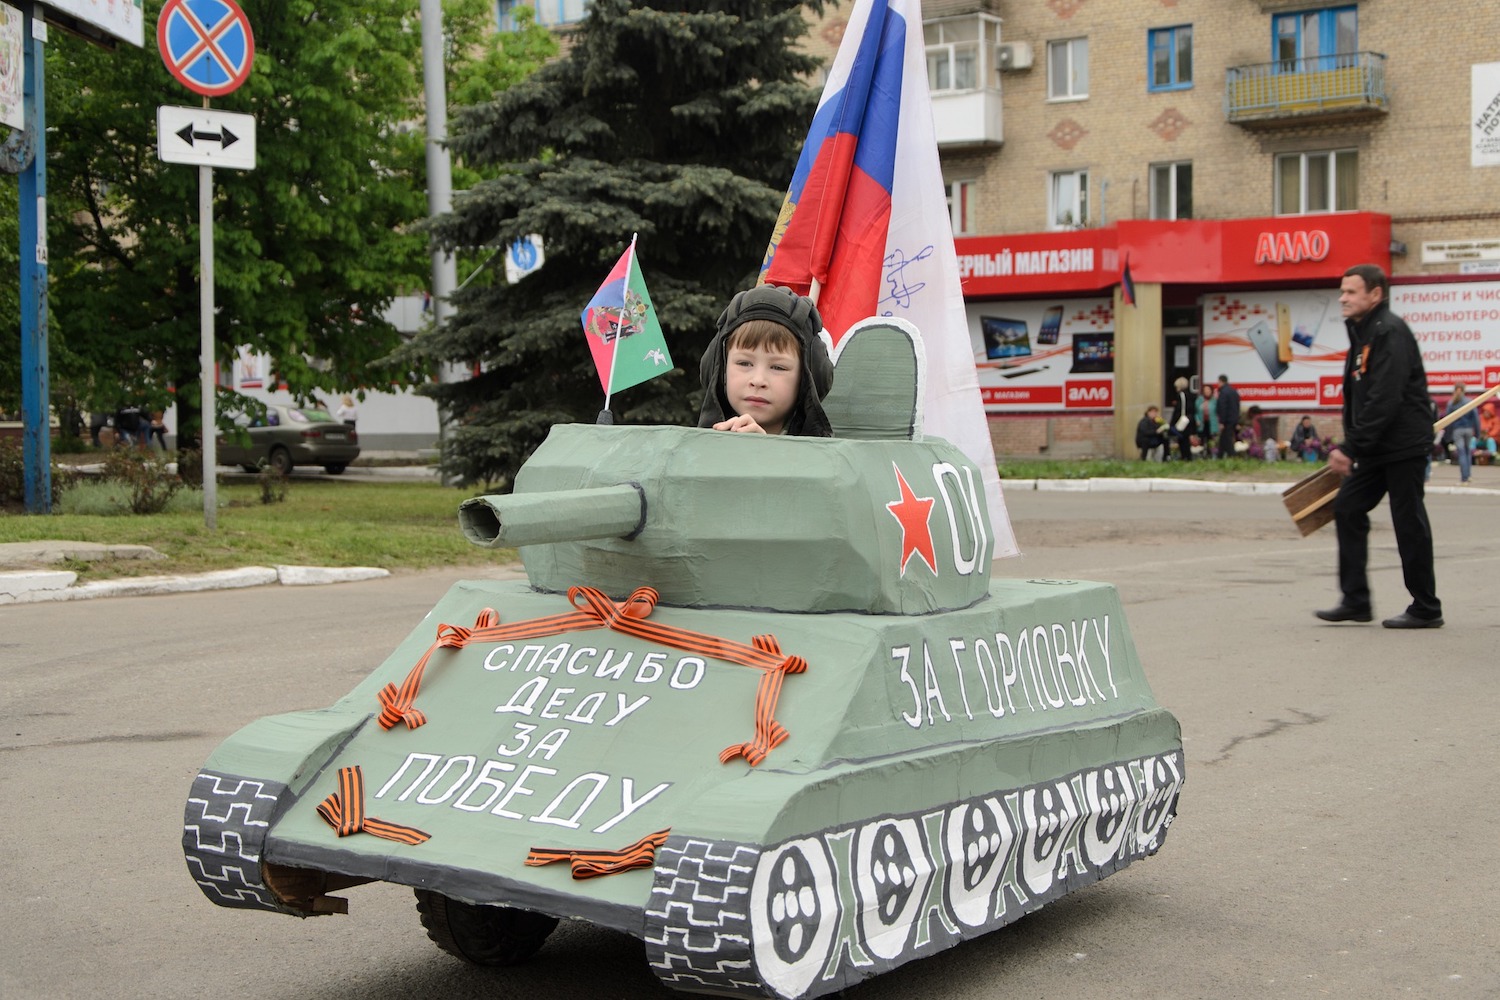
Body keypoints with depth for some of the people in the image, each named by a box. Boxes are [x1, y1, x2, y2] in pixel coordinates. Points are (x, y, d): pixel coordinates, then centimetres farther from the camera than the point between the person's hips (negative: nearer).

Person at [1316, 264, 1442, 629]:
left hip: (1403, 445, -10)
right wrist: (1350, 446, 13)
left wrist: (1351, 448, -23)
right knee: (1347, 509, 5)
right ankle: (1356, 601, 8)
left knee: (1409, 521, -3)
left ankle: (1426, 610, 7)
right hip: (1377, 448, 10)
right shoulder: (1362, 333, 14)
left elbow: (1385, 400, -24)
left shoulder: (1391, 332, -16)